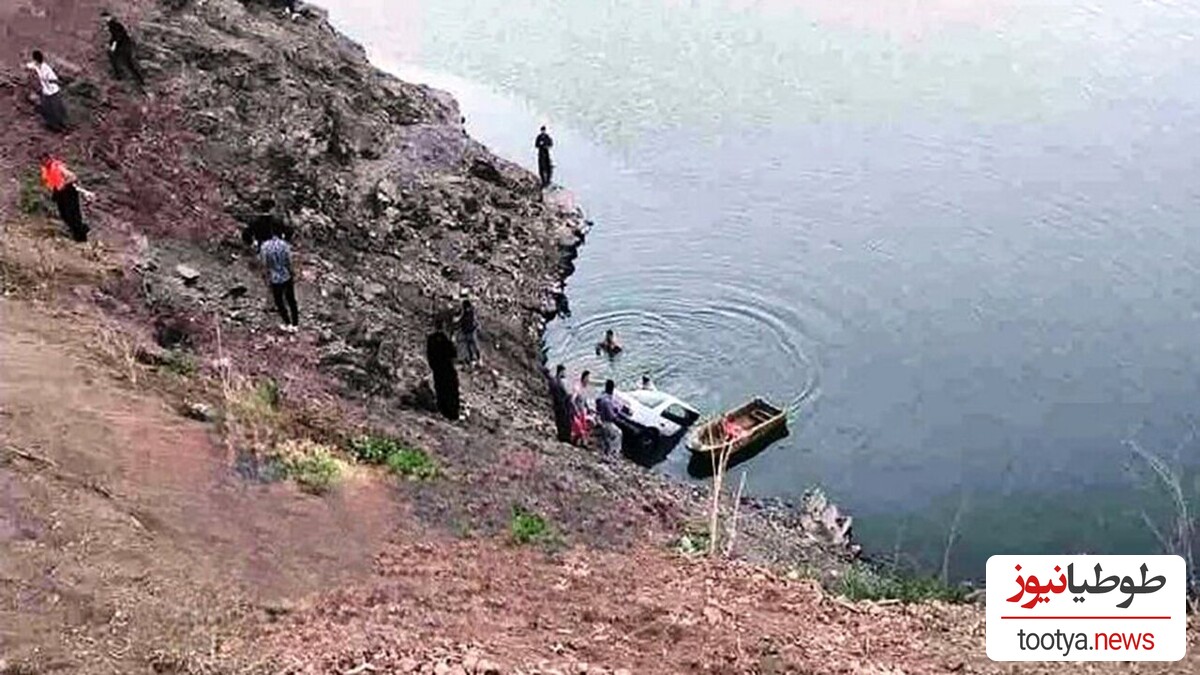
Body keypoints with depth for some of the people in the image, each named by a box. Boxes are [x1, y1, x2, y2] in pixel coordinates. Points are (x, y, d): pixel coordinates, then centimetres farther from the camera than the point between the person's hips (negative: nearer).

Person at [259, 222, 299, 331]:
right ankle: (295, 324, 24)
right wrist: (292, 275, 4)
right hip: (287, 277, 0)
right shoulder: (284, 245, -15)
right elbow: (289, 263, -11)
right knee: (291, 300, 16)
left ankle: (288, 324, 21)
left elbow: (265, 264, -7)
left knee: (279, 302, 17)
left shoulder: (264, 246, -12)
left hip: (274, 279, 0)